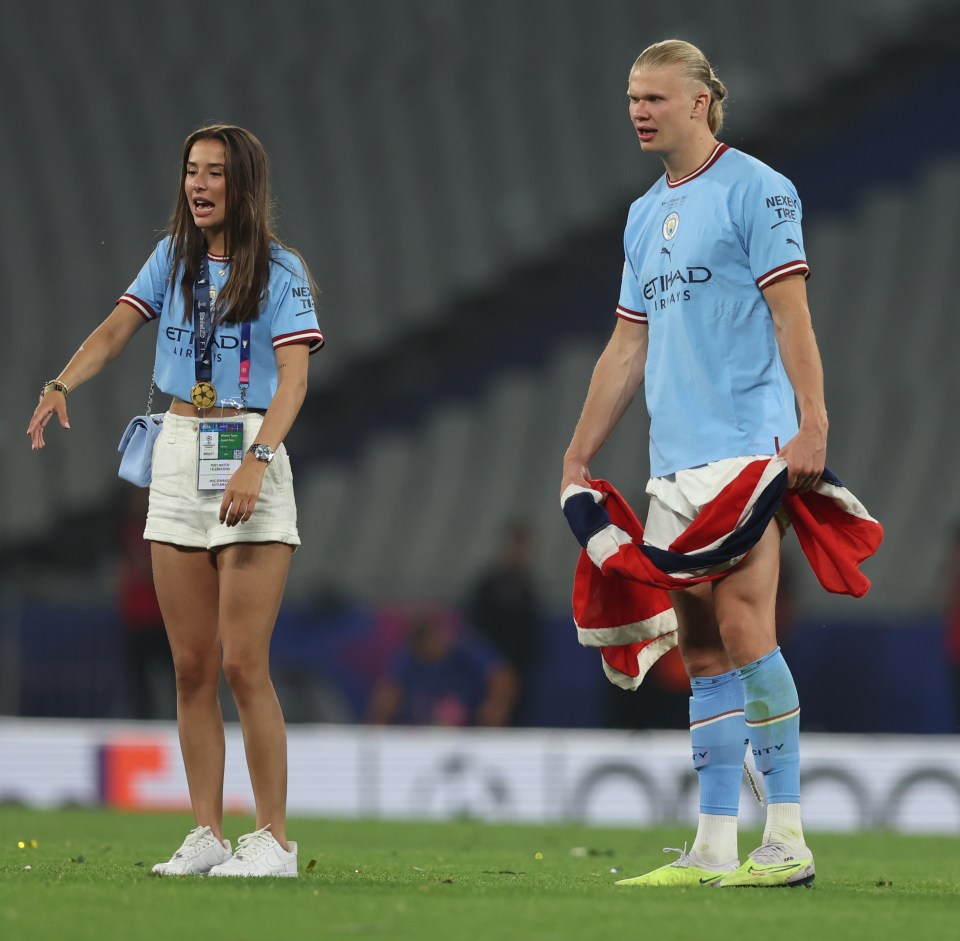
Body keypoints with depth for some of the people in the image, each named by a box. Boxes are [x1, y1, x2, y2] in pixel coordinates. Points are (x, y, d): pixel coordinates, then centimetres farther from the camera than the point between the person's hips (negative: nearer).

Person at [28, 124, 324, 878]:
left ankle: (274, 839, -3)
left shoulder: (280, 271, -5)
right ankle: (207, 836, 10)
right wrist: (62, 384, -20)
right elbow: (116, 331, 0)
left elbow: (293, 378, -14)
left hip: (250, 456, -5)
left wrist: (256, 461, -28)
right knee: (192, 666, 5)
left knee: (244, 664, -9)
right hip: (178, 455, 5)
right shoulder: (172, 259, 10)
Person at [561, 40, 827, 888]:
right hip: (675, 462, 8)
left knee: (743, 631, -14)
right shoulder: (645, 215, 20)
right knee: (703, 653, 6)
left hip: (745, 450, -8)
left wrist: (811, 425, -20)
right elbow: (628, 347, 23)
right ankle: (715, 849, 6)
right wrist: (578, 458, 21)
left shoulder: (755, 190, -3)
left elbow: (791, 315, -10)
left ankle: (788, 840, -11)